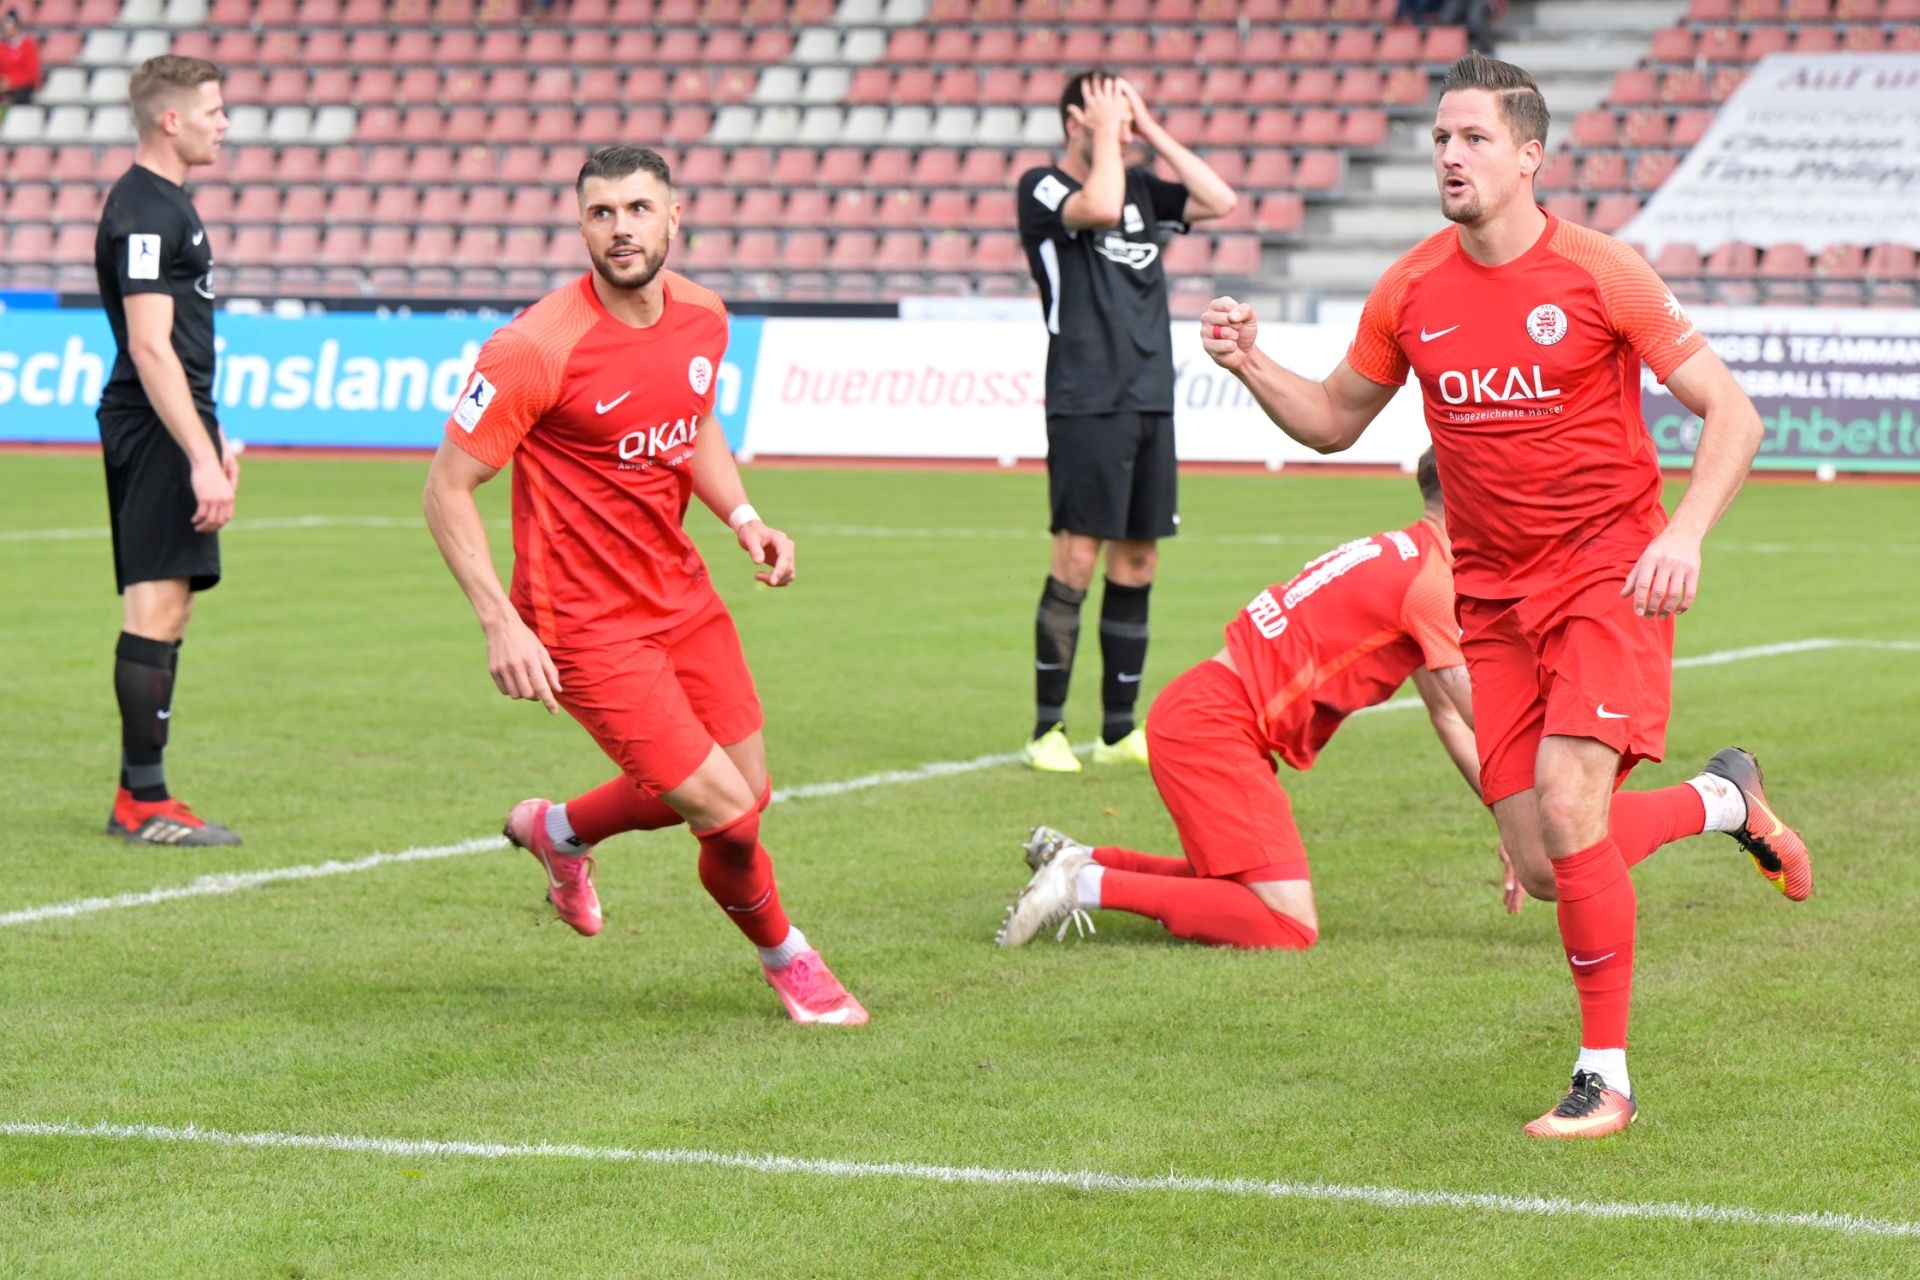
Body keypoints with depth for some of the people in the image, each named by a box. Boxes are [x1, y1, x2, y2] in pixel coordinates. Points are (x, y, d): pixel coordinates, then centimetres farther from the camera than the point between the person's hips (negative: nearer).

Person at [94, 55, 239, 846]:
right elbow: (149, 347, -21)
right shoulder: (143, 211, -15)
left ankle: (138, 796, 15)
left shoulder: (166, 203, 18)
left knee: (165, 609, 11)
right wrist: (201, 458, -23)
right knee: (156, 608, -10)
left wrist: (214, 443, 27)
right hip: (157, 431, -11)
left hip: (171, 429, 11)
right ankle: (145, 805, -9)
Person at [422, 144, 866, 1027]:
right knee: (729, 817, -10)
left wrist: (743, 517, 2)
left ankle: (559, 830, 42)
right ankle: (786, 958, 22)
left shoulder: (701, 318, -1)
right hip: (587, 626, -7)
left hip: (680, 591, 7)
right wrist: (500, 624, -23)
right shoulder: (536, 350, -22)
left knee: (746, 788, 16)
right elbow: (447, 488, -16)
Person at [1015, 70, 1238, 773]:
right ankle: (1047, 728, -2)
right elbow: (1100, 208, -22)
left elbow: (1220, 200, 7)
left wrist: (1151, 130, 6)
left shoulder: (1142, 188, 15)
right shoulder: (1042, 187, -3)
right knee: (1076, 561, -8)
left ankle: (1119, 729, 12)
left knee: (1137, 562, 7)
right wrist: (1108, 130, -8)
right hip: (1085, 404, -6)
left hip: (1150, 400, 6)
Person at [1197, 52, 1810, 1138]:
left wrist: (1684, 535, -25)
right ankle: (1725, 798, 32)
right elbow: (1335, 420, 16)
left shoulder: (1598, 274, -11)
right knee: (1543, 871, 1)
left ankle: (1607, 1078, -8)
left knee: (1568, 807, -22)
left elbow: (1733, 415, -10)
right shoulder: (1412, 292, 3)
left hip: (1608, 579, -5)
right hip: (1494, 599, 5)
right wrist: (1252, 365, -4)